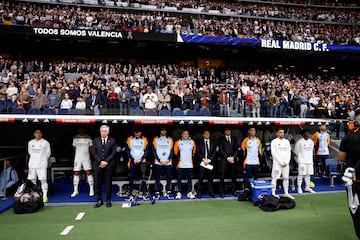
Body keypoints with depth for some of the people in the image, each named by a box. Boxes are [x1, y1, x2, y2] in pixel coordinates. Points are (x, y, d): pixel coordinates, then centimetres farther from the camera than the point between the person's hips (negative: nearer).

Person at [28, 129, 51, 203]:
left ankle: (45, 196, 1)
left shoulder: (45, 143, -4)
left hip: (42, 165, -4)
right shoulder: (30, 142, 8)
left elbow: (48, 153, 4)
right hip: (32, 164, 4)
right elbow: (30, 152, 20)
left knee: (43, 180, -6)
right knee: (31, 180, 9)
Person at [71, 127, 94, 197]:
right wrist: (79, 153, 5)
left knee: (89, 172, -3)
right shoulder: (75, 138, 7)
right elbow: (74, 148, 12)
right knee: (76, 173, 2)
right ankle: (75, 190, 13)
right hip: (77, 157, 2)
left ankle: (91, 190, 4)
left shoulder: (88, 138, 3)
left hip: (86, 157, -1)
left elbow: (91, 148, 7)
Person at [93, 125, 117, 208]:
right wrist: (100, 161, -10)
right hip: (98, 164, 2)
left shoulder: (112, 140, 5)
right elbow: (94, 153, 3)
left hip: (108, 165, -1)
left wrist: (106, 162, -10)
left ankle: (108, 200, 13)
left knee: (108, 183, 4)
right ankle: (99, 200, 14)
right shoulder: (96, 140, 10)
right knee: (97, 183, 3)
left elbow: (113, 153, -1)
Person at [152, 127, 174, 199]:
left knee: (169, 177, 2)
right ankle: (157, 192, 8)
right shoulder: (156, 139, 5)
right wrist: (159, 160, -7)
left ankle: (168, 192, 10)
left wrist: (168, 159, -7)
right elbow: (154, 151, 1)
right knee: (157, 177, 2)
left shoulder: (170, 139, 9)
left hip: (168, 162, 1)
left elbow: (171, 151, 6)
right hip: (158, 162, -1)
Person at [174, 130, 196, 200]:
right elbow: (175, 152, 6)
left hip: (189, 164, 2)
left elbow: (194, 152, 15)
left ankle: (190, 192, 15)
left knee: (190, 178, 6)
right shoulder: (178, 142, 1)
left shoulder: (192, 142, 8)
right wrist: (178, 159, 1)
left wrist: (191, 159, 11)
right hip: (180, 164, -2)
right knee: (179, 179, 1)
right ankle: (179, 193, 9)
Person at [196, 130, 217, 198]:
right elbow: (198, 152, 2)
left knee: (210, 179, 3)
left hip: (210, 163, 2)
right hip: (202, 162, -1)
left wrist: (209, 160, -7)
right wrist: (203, 159, -9)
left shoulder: (213, 143, 14)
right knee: (201, 179, -2)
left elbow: (214, 152, 6)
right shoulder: (200, 142, 10)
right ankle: (199, 193, 4)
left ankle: (211, 193, 11)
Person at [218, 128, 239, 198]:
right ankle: (222, 192, 3)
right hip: (224, 160, -3)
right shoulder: (221, 139, 6)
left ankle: (233, 190, 16)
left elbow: (236, 149, 8)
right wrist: (227, 158, -10)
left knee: (234, 176, 5)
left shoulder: (234, 139, 15)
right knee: (222, 177, -3)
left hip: (233, 159, 3)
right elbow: (221, 150, -2)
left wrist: (233, 157, -6)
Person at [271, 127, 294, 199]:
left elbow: (289, 152, 8)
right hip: (277, 163, -5)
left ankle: (286, 193, 19)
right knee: (275, 178, -5)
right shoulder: (274, 142, -4)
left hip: (286, 163, 5)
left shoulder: (287, 141, 11)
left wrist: (287, 162, -4)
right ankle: (273, 193, -1)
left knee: (286, 178, 10)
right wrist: (281, 162, -12)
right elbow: (274, 153, -10)